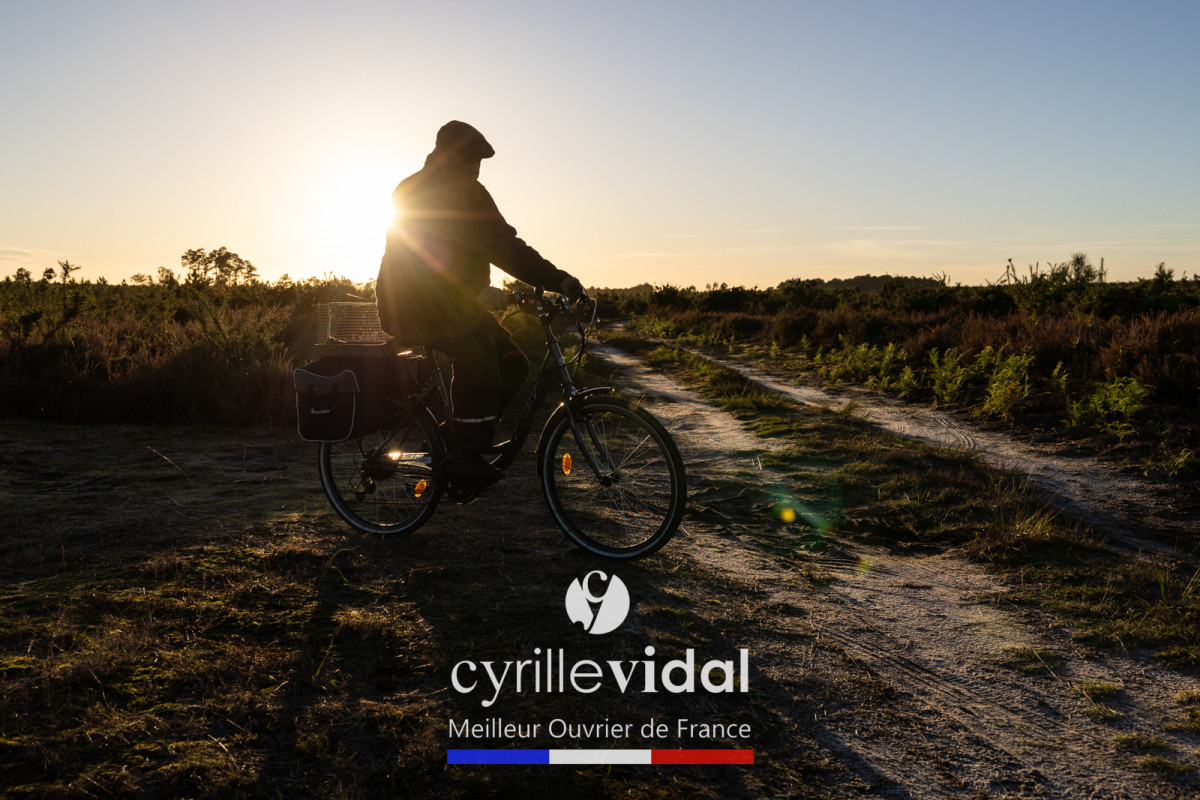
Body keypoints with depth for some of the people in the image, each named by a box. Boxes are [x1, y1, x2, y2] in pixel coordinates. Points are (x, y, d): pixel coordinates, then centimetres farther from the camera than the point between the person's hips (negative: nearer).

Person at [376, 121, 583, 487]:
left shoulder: (473, 195, 10)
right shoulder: (413, 193, -10)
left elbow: (506, 246, 8)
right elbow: (423, 259, -22)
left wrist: (558, 279, -3)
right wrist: (471, 294, -34)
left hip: (459, 302, 7)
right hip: (412, 307, -7)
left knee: (512, 365, -8)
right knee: (478, 351, -32)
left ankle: (460, 439, 4)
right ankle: (468, 454, -25)